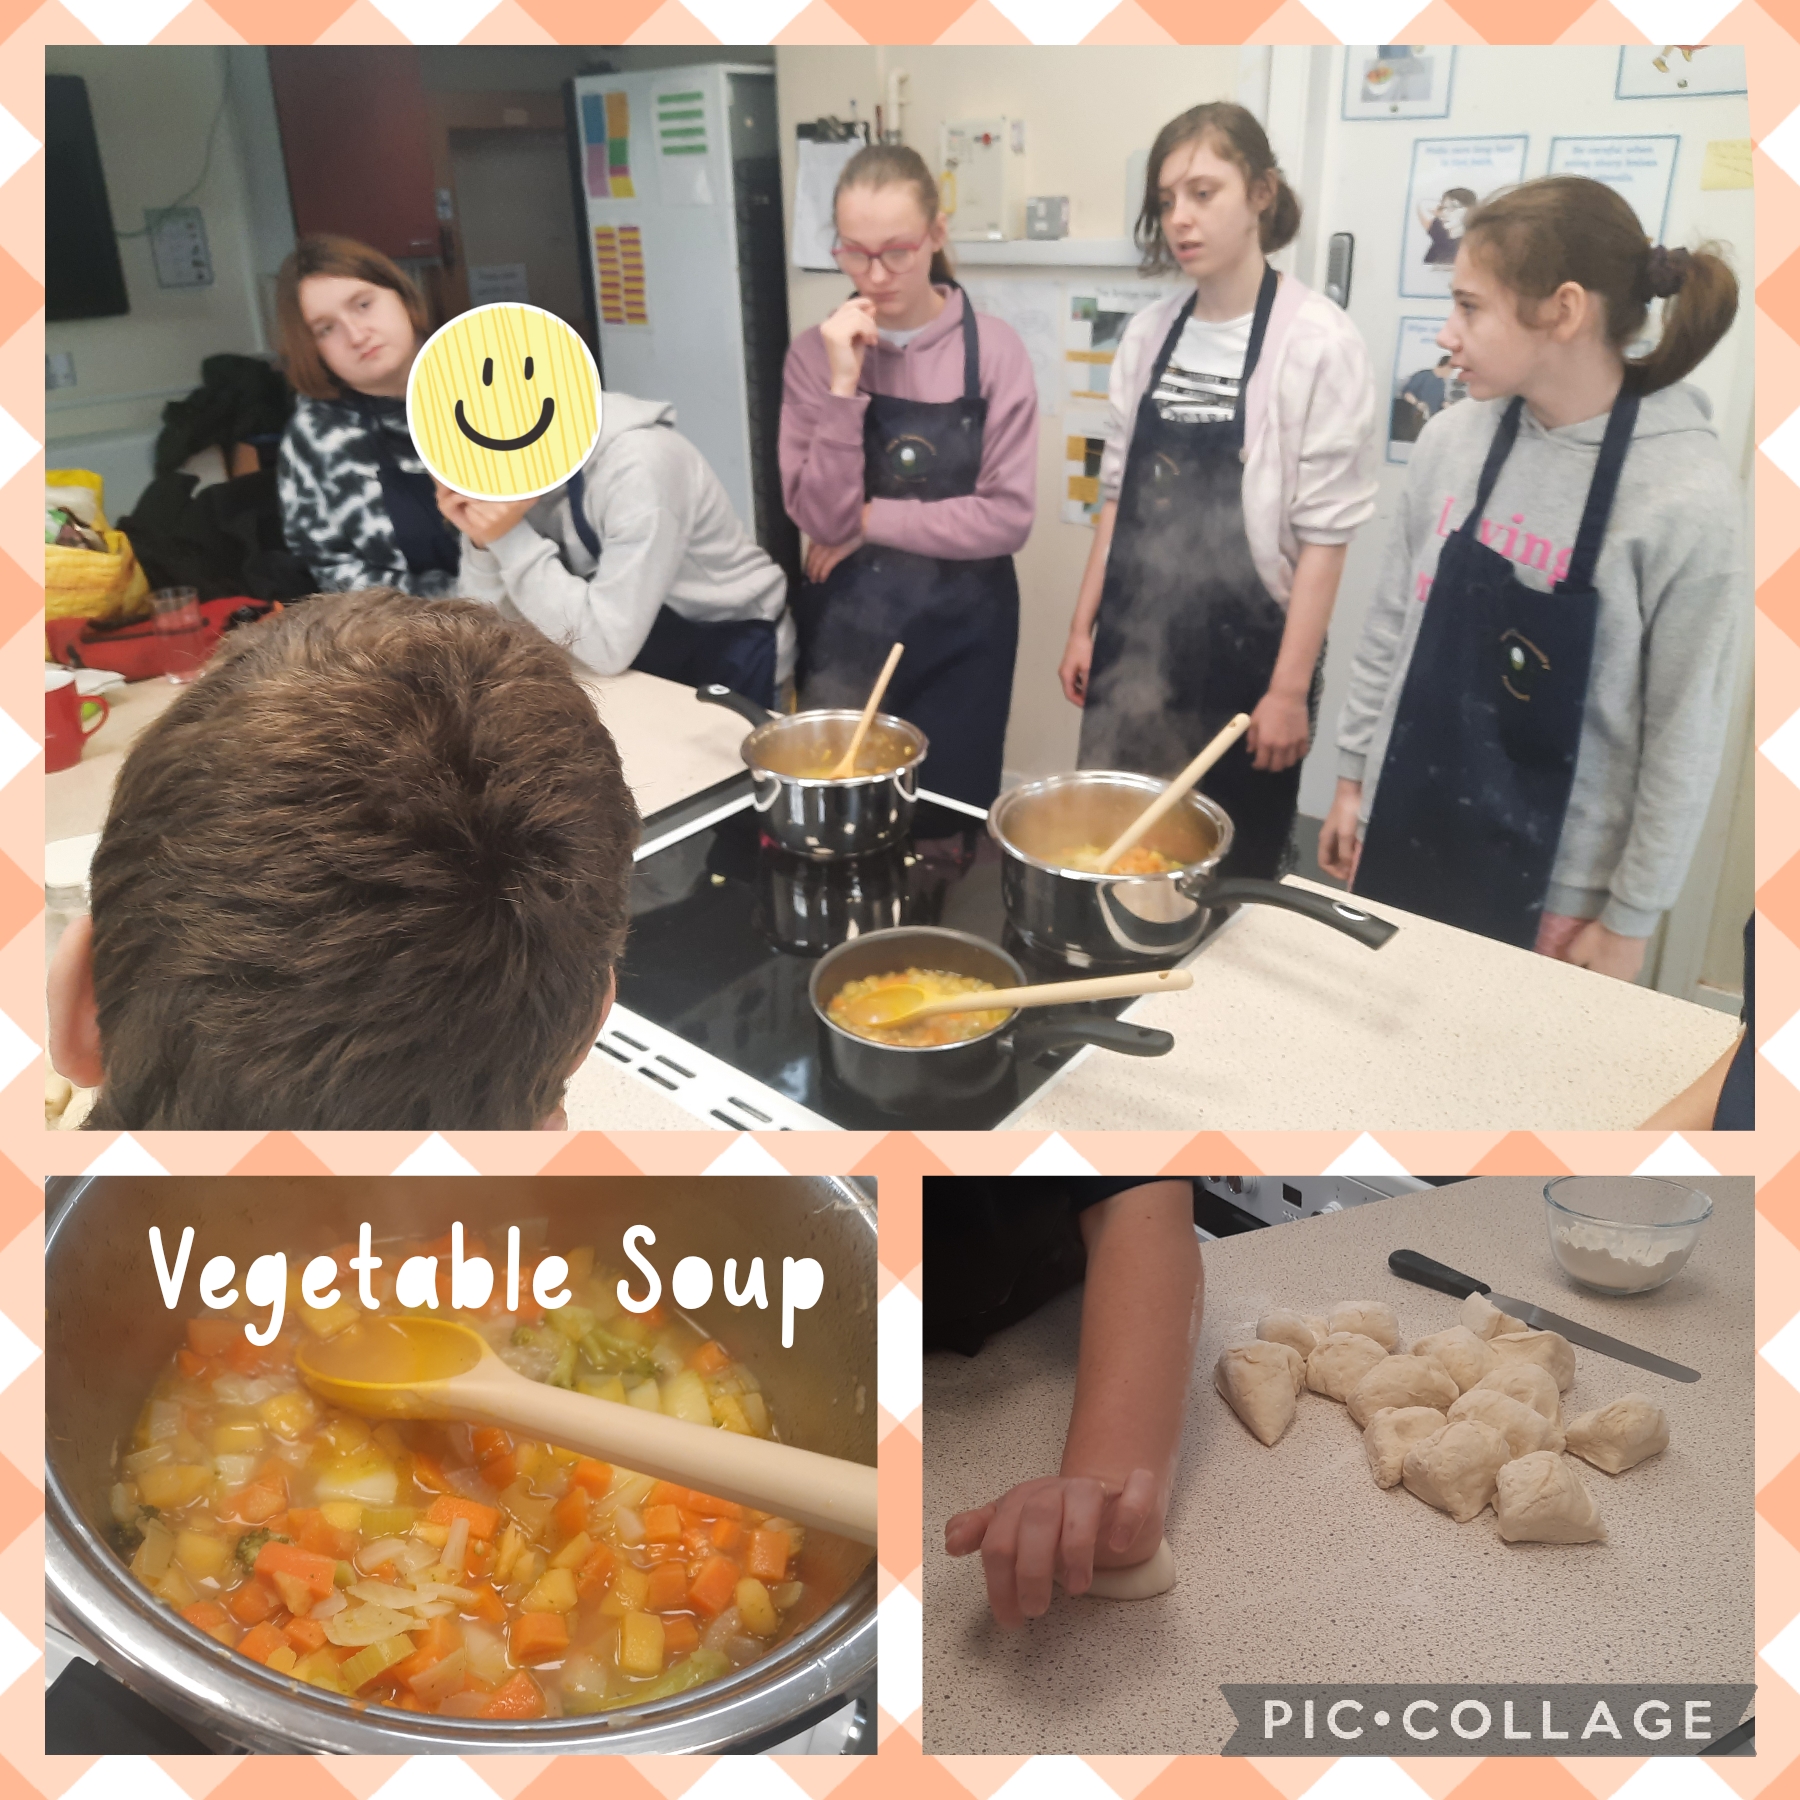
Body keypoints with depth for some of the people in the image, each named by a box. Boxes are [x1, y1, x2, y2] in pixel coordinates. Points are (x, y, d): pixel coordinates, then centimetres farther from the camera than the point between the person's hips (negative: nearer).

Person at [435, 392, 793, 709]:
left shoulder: (638, 469, -28)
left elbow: (608, 646, -30)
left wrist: (511, 540, -29)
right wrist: (482, 539, -21)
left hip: (727, 665, -7)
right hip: (639, 661, 7)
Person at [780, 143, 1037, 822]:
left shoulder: (992, 348, -8)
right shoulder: (816, 352, -3)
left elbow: (1008, 516, -13)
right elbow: (821, 517, -10)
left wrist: (870, 521, -12)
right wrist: (842, 385, -19)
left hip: (959, 630, -1)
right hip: (846, 626, 1)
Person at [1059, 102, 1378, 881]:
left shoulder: (1317, 340, -10)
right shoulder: (1149, 331, 6)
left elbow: (1324, 534, -11)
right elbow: (1119, 493, 11)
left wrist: (1290, 688, -13)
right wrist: (1083, 626, 10)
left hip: (1242, 648, -5)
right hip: (1134, 640, 5)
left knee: (1235, 873, 7)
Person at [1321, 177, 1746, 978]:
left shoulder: (1685, 494, -17)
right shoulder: (1453, 438, -5)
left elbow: (1685, 733, -12)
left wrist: (1629, 918, -7)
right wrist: (1352, 778, 9)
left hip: (1554, 881, -4)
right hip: (1402, 836, 4)